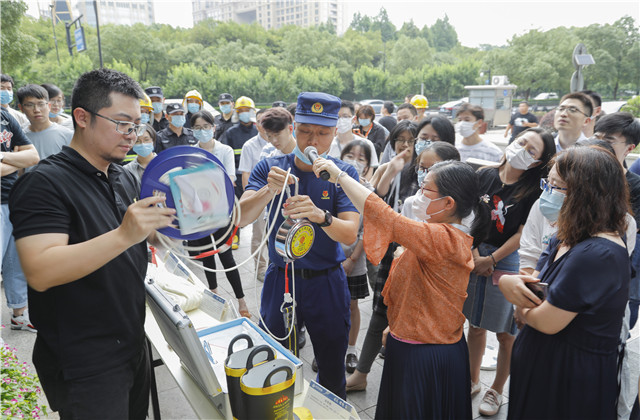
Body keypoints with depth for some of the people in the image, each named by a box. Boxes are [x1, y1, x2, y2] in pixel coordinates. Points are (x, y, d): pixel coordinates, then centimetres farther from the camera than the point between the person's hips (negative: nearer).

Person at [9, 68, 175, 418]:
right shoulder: (44, 183, -17)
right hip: (84, 367, -7)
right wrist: (124, 234, -38)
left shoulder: (125, 179, 8)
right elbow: (40, 273, -28)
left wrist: (172, 225, -2)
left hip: (133, 346, 8)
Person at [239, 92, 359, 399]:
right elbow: (241, 218, -17)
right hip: (279, 279, 1)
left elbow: (350, 234, -18)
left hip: (326, 282, 0)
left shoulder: (343, 174, -7)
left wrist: (320, 215, -39)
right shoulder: (270, 168, -5)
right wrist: (268, 191, -36)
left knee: (332, 371, 16)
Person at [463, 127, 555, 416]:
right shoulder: (484, 176, 1)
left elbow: (523, 234, -10)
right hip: (475, 256, 3)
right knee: (475, 324, 14)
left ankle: (496, 391, 28)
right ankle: (473, 381, 35)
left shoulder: (534, 190, -8)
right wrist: (475, 256, -7)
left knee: (506, 333, 7)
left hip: (509, 261, -3)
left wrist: (491, 259, -9)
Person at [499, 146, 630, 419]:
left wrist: (522, 309, -5)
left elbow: (548, 322, -26)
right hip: (541, 360, 8)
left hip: (571, 377, -8)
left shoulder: (597, 255, -27)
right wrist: (507, 281, -15)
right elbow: (535, 282, 7)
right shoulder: (564, 241, 3)